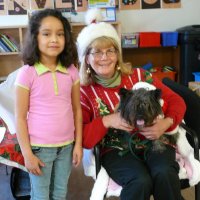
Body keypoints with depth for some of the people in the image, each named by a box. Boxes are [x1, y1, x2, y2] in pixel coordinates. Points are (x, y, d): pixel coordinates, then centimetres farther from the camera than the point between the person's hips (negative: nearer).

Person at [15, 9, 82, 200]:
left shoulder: (71, 71, -1)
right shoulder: (27, 73, -12)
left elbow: (77, 110, 5)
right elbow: (20, 117, -9)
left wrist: (78, 144, 3)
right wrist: (27, 153, -10)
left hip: (66, 145, 4)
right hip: (39, 147, -3)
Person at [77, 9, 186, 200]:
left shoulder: (139, 76, 5)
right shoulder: (84, 92, 2)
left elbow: (175, 100, 8)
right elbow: (80, 138, -2)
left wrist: (167, 122, -13)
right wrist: (106, 121, -18)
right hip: (115, 150, -1)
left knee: (164, 174, -30)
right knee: (141, 181, -32)